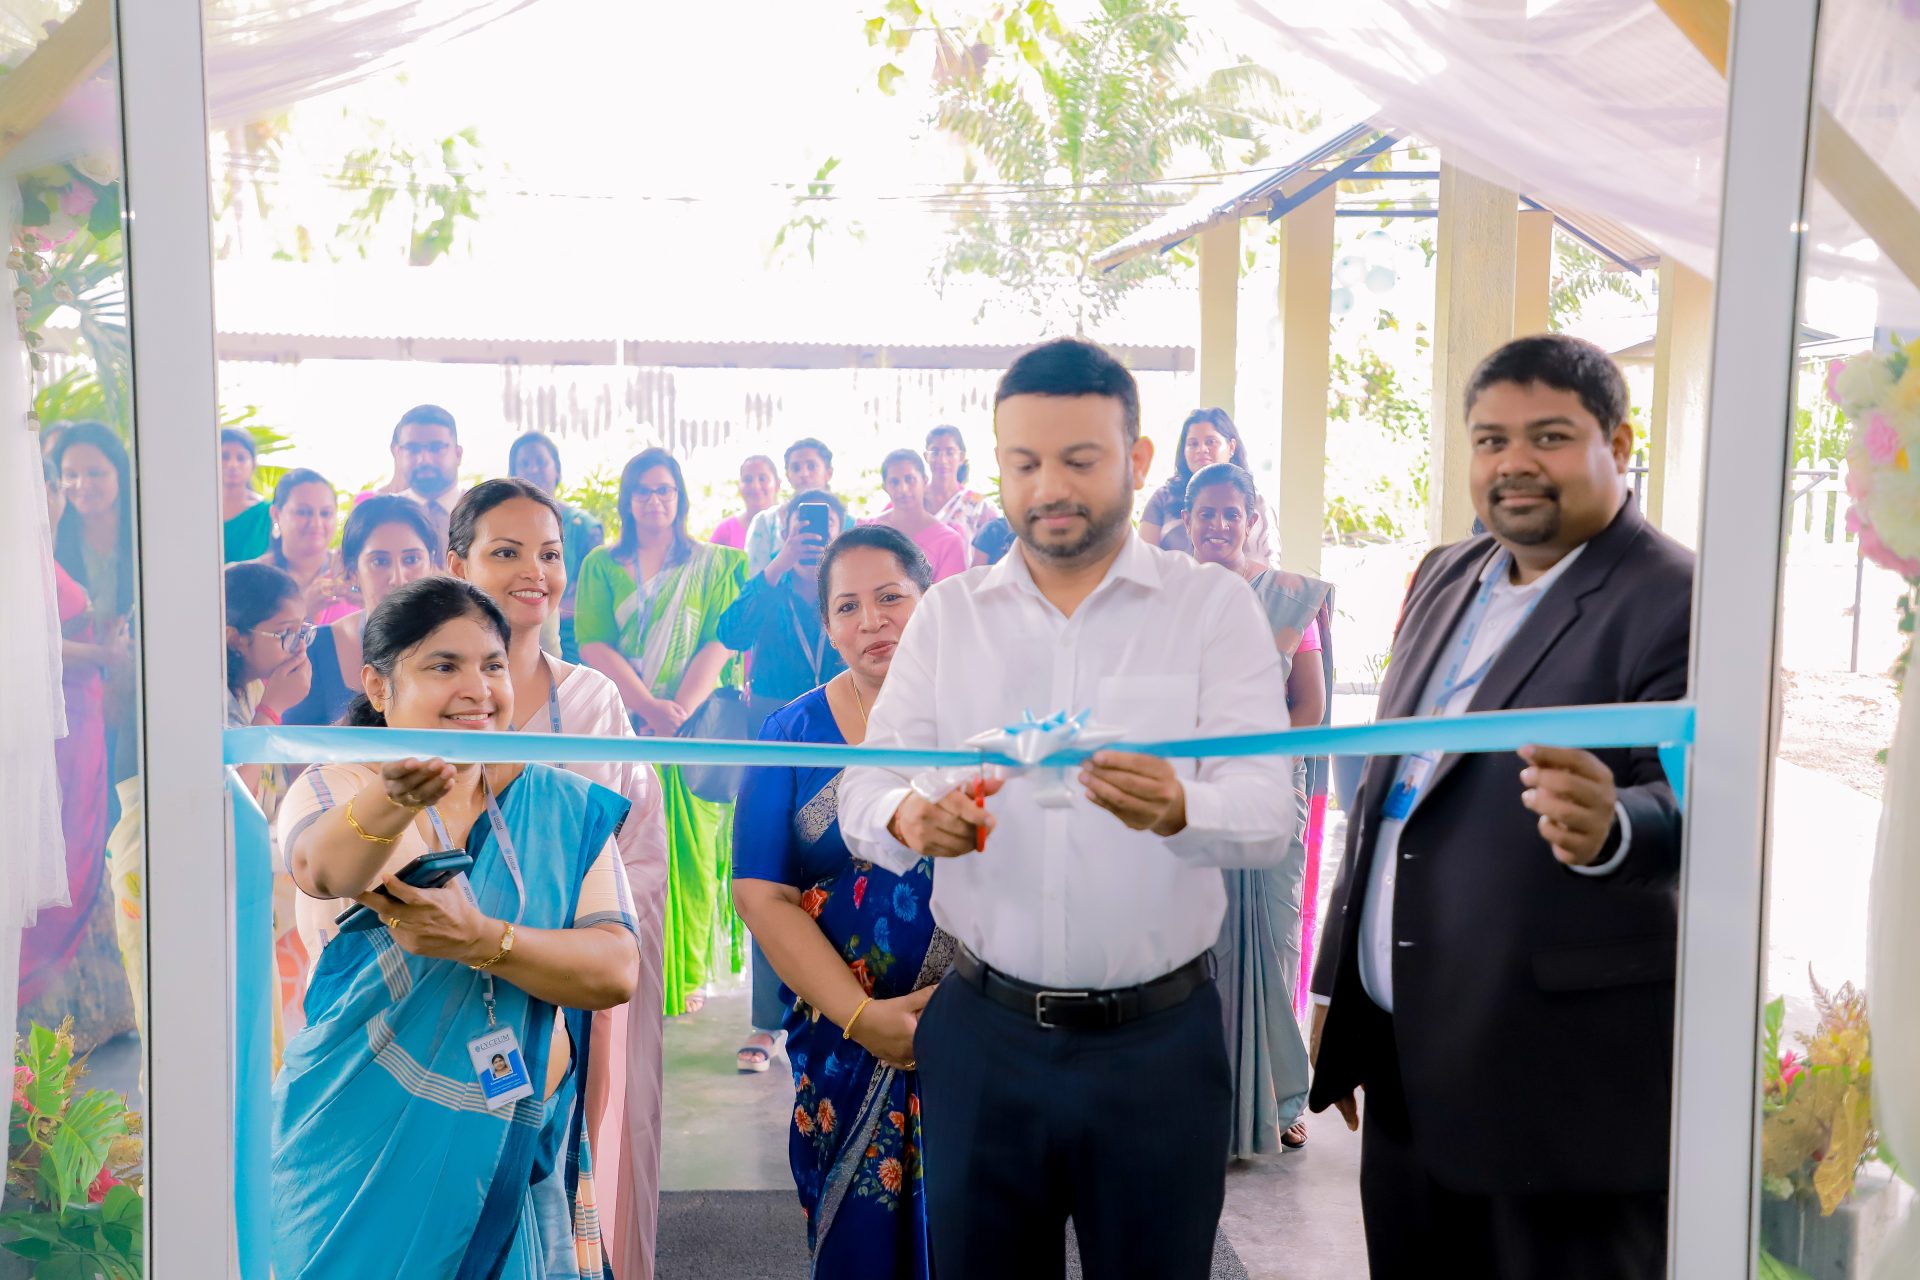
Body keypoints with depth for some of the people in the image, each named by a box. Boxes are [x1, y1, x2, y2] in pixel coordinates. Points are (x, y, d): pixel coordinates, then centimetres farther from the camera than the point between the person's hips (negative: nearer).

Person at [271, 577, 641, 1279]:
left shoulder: (564, 808, 1)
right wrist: (394, 798, -52)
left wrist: (480, 939, -26)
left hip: (518, 1160, 2)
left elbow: (617, 971, -10)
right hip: (361, 1161, -2)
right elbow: (321, 867, -30)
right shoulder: (330, 789, -5)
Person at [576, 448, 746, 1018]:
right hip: (622, 724, 1)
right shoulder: (600, 565, 12)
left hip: (696, 723, -1)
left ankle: (685, 974, 6)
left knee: (689, 847, -3)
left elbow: (720, 641, -1)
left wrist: (682, 706, -16)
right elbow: (593, 644, 0)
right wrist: (649, 706, -15)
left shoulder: (715, 564, 10)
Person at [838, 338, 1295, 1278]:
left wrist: (1178, 808, -36)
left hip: (1159, 1037, -1)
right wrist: (908, 816, -25)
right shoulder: (946, 612, 4)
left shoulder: (1215, 607, -3)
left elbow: (1269, 810, -13)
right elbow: (862, 789, -2)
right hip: (982, 1031, 2)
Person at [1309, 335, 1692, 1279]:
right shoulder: (1444, 579, 10)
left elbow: (1691, 804, -22)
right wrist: (1337, 985, 15)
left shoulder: (1676, 602, -11)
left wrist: (1608, 829, -45)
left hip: (1560, 1085, -6)